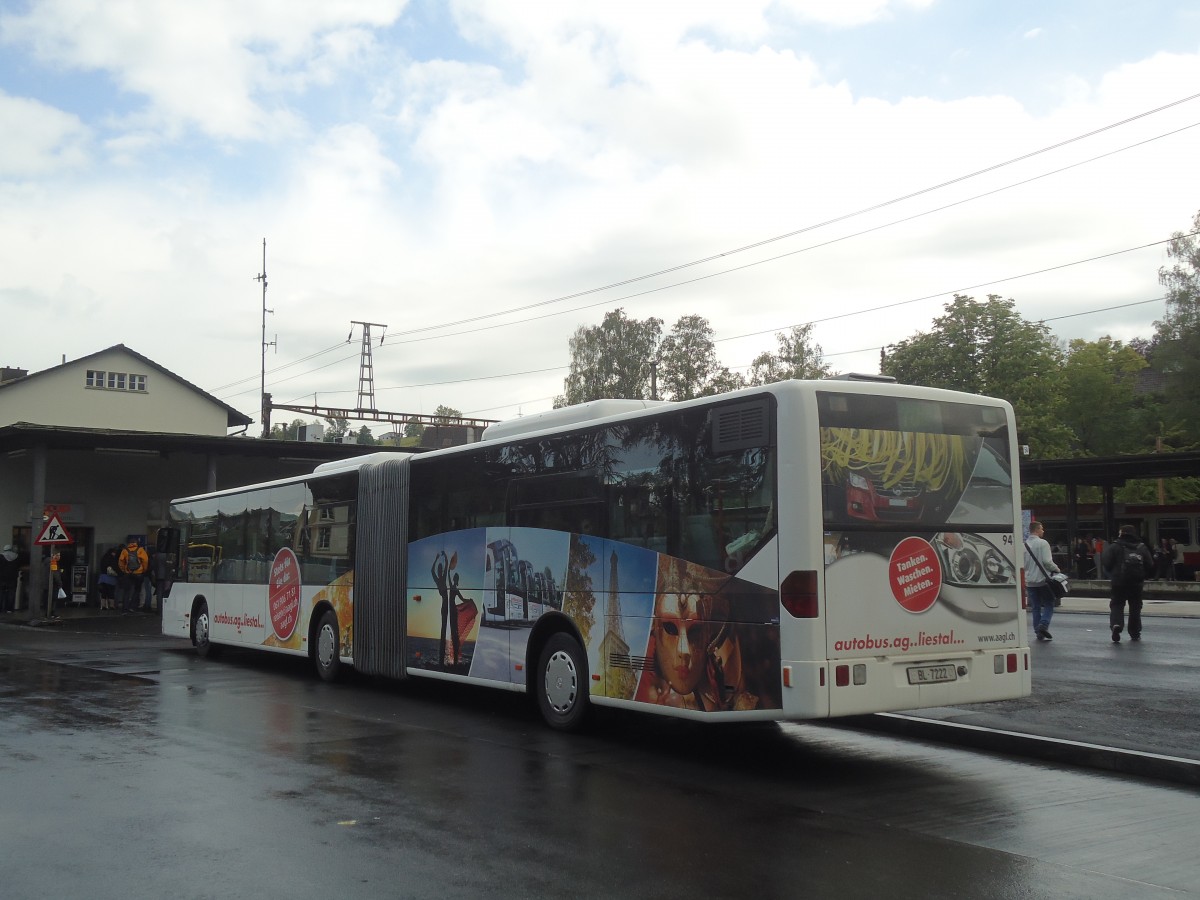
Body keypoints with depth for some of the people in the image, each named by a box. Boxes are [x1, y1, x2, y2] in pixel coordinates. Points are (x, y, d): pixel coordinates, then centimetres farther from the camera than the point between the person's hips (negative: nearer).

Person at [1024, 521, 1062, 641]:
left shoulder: (1024, 545, 4)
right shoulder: (1042, 543, -11)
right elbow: (1047, 561, -16)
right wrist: (1056, 569, 0)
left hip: (1029, 581, 5)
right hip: (1043, 580, -5)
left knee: (1035, 607, 10)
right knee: (1048, 605, 5)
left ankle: (1038, 632, 9)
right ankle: (1043, 625, -15)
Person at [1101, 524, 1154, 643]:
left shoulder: (1114, 547, -6)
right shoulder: (1142, 548, 3)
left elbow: (1107, 563, -9)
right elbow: (1150, 565, 1)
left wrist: (1113, 574, 10)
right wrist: (1142, 576, 17)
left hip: (1119, 582, -2)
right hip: (1137, 583, 3)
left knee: (1117, 605, 4)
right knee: (1135, 607, 15)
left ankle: (1116, 624, -23)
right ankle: (1135, 633, 20)